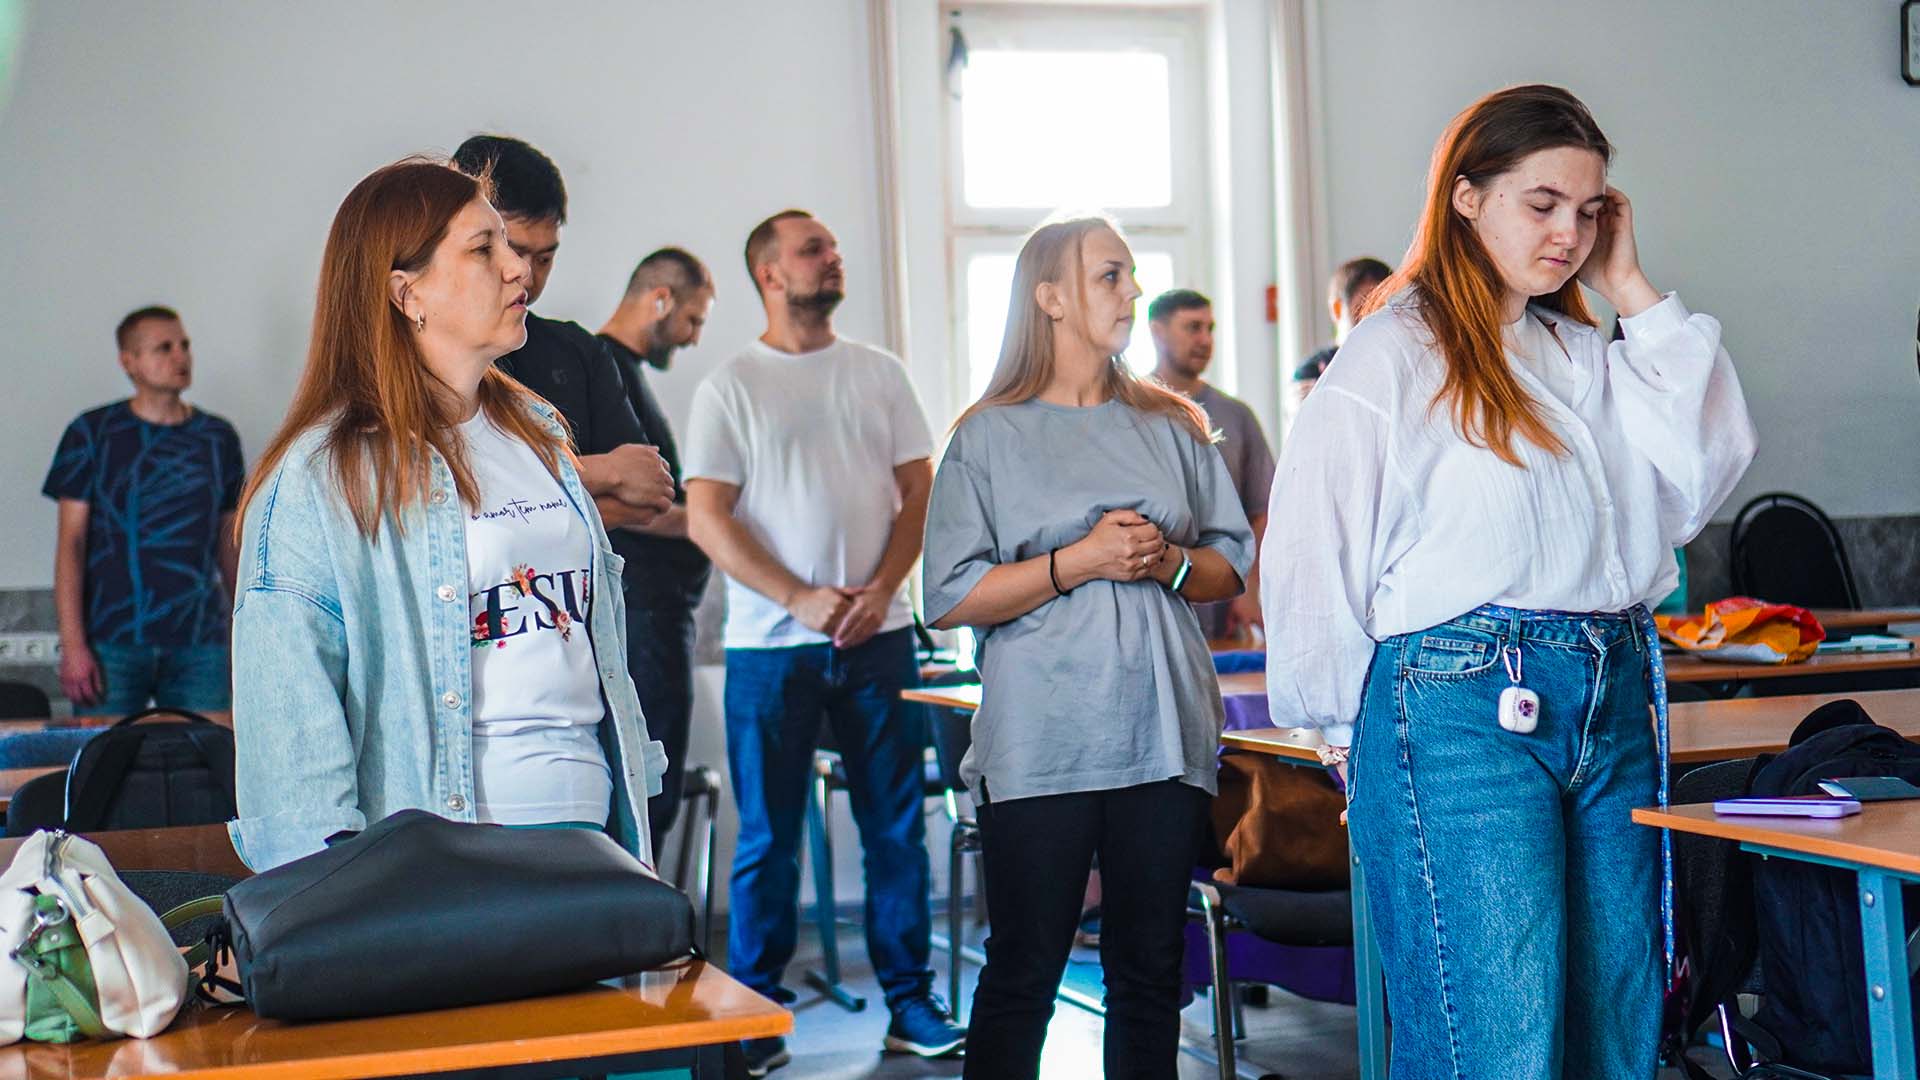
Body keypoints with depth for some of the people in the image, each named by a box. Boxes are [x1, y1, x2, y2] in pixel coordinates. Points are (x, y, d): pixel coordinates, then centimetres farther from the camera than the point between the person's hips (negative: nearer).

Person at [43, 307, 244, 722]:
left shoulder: (217, 438, 10)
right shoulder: (92, 433, 2)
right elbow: (70, 543, 0)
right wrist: (72, 644, -8)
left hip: (200, 644, 2)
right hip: (112, 644, -2)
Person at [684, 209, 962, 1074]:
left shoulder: (879, 374, 10)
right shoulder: (730, 388, 1)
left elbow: (919, 492, 7)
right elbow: (706, 519, -5)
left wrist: (880, 590, -8)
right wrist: (800, 599, -13)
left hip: (877, 636, 3)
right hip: (770, 644, -2)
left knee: (897, 826, 5)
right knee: (768, 835, 3)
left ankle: (911, 1003, 13)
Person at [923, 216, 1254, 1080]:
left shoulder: (1172, 425, 13)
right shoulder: (991, 436, 2)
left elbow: (1232, 564, 15)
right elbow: (950, 599, -5)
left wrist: (1168, 562, -6)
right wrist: (1078, 562, -13)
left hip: (1164, 739, 4)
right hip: (1040, 745, -4)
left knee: (1149, 971, 9)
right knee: (1023, 975, 0)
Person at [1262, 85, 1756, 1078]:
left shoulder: (1583, 356, 18)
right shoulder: (1394, 353, -2)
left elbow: (1703, 470, 5)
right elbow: (1315, 550, -2)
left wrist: (1633, 292, 8)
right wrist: (1350, 731, 2)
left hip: (1612, 704, 7)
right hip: (1463, 708, -6)